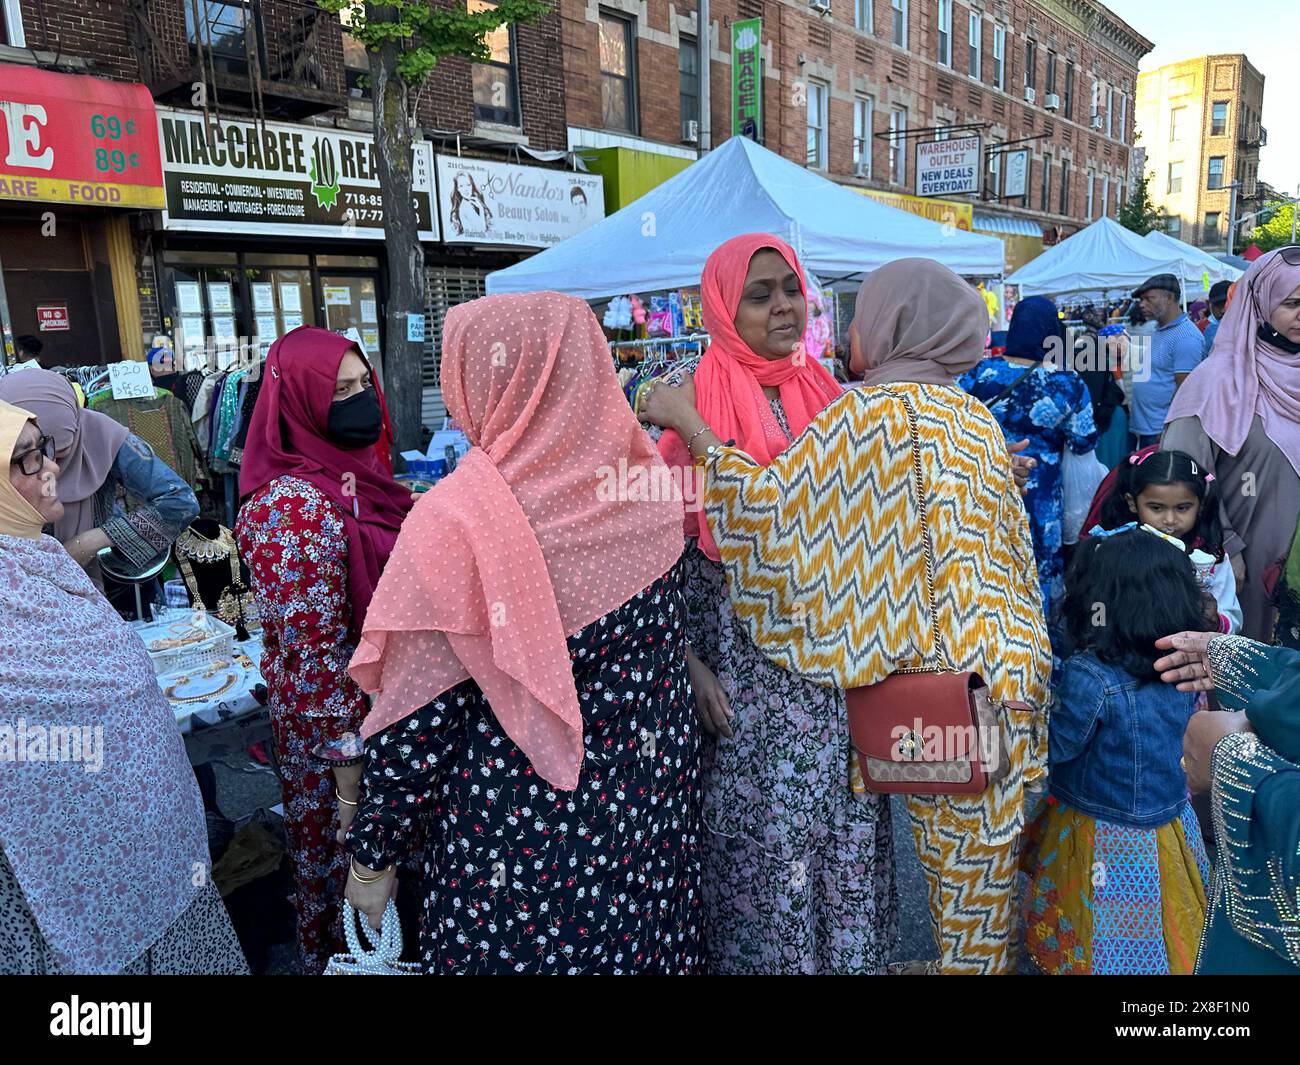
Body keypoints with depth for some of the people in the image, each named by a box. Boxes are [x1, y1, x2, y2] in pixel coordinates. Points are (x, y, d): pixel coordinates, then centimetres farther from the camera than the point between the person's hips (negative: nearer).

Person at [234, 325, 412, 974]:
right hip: (338, 722, -8)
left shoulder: (359, 475, 3)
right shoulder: (289, 505, -23)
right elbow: (311, 652, -23)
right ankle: (330, 952, 38)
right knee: (341, 845, 14)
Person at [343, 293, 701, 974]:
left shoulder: (454, 522, -23)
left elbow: (414, 725, -16)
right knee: (639, 947, 25)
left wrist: (372, 855, -4)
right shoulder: (650, 489, -8)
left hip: (518, 846, -4)